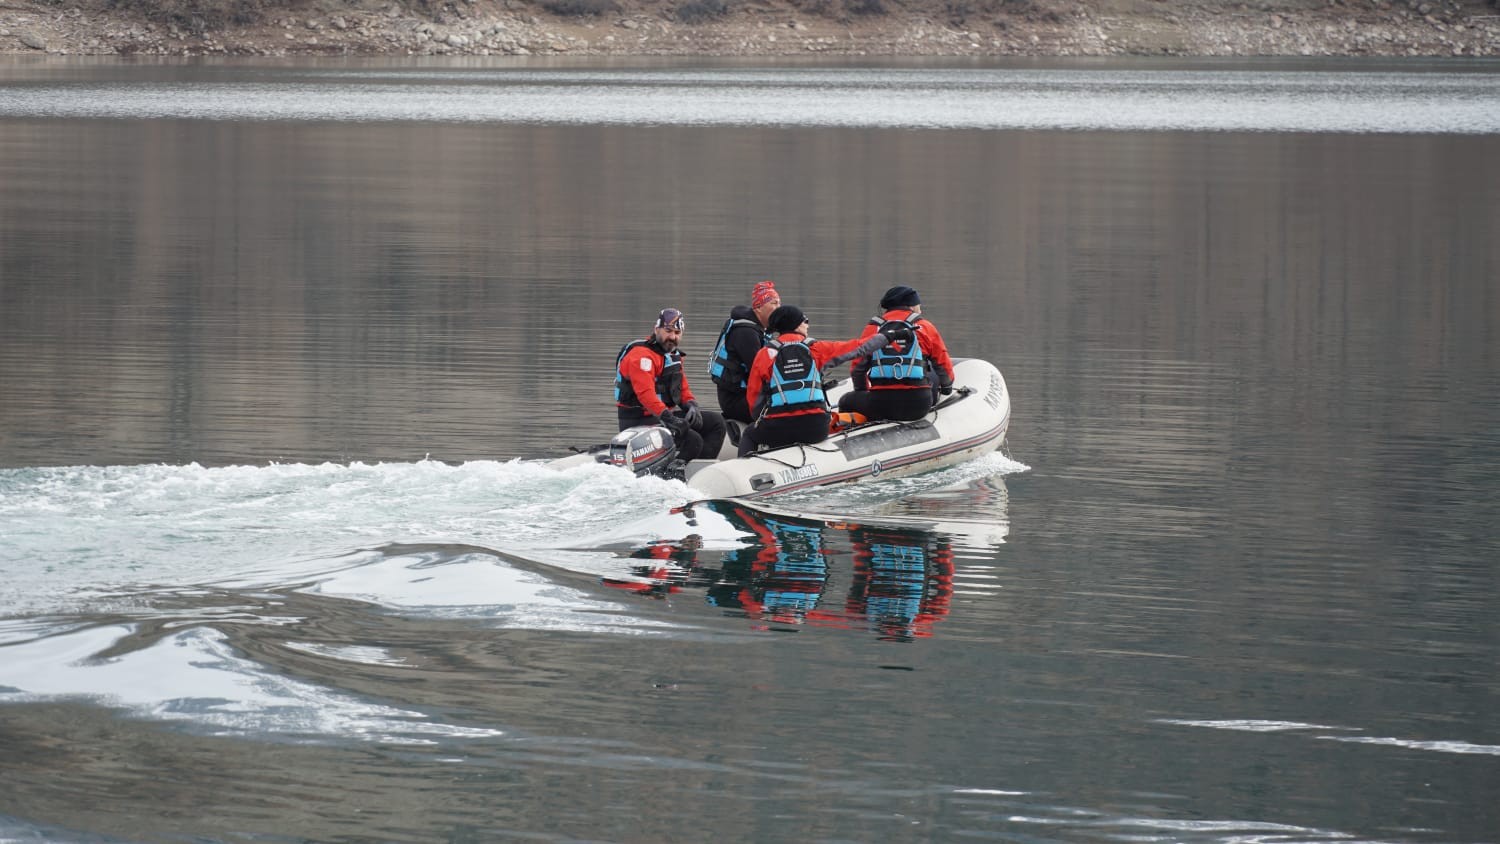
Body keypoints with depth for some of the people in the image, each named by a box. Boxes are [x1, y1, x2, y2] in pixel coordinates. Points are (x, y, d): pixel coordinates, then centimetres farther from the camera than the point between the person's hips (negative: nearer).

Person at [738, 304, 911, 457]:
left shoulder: (765, 355, 4)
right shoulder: (815, 349, 5)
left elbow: (753, 397, 9)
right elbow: (857, 347, 11)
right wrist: (889, 336, 23)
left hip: (778, 428, -1)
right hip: (815, 426, 1)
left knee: (749, 435, 29)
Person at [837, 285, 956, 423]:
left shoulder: (872, 328, 11)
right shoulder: (925, 327, 8)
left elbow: (858, 367, 16)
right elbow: (943, 365, 12)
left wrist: (862, 391, 36)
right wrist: (946, 388, 33)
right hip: (918, 405, 0)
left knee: (846, 402, 26)